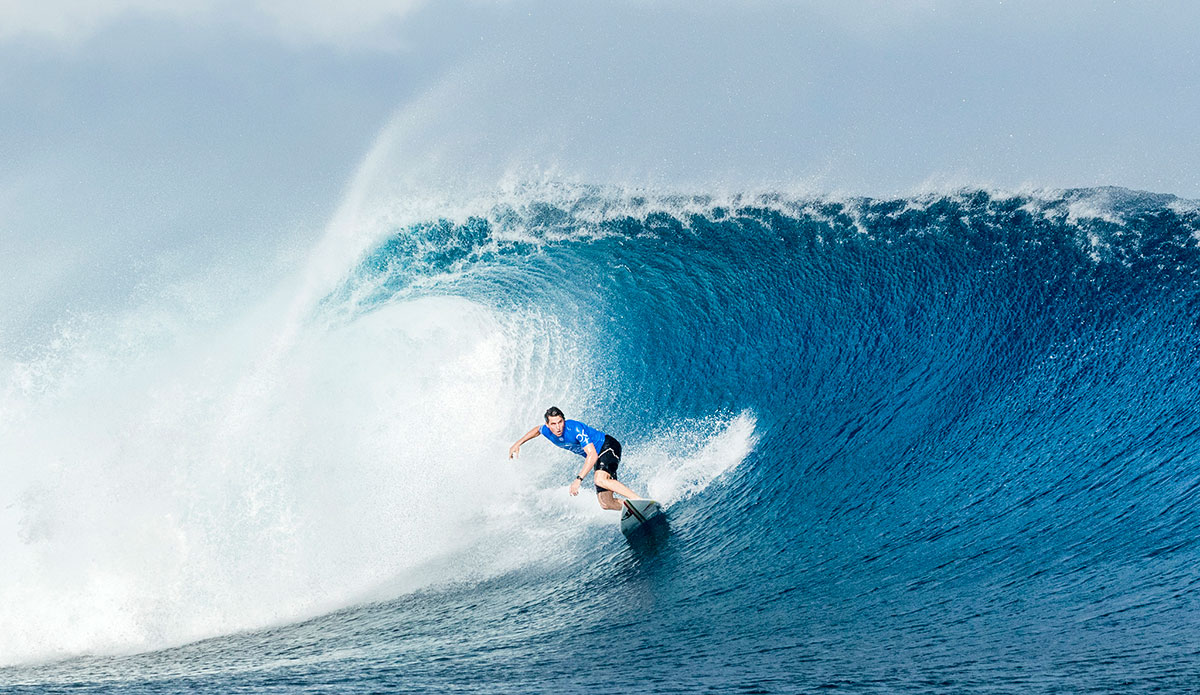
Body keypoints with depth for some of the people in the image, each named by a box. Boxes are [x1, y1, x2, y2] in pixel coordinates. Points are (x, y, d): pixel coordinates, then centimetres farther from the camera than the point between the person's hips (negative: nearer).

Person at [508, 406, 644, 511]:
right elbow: (537, 429, 19)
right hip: (598, 458, 8)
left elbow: (592, 455, -35)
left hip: (608, 447, -7)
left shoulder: (575, 429, -29)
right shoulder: (546, 431, -8)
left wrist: (579, 479, -40)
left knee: (600, 479, -38)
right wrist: (518, 444, 19)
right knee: (606, 503, -8)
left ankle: (640, 500, -38)